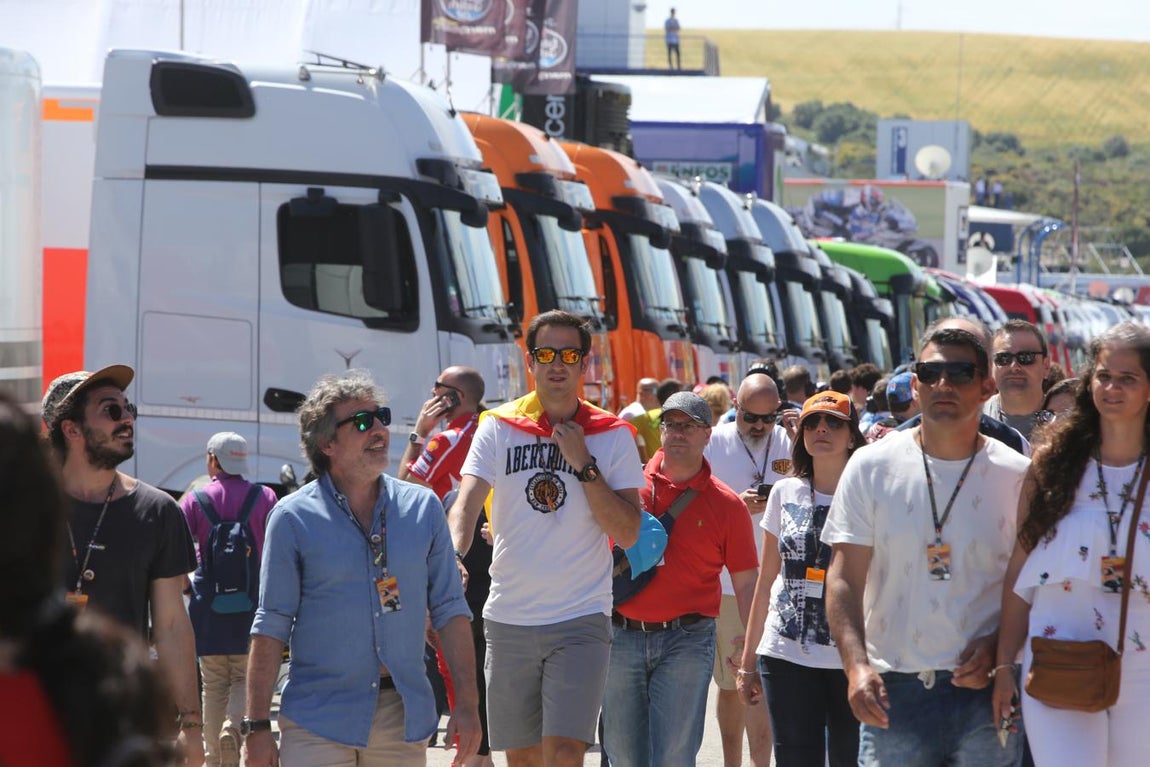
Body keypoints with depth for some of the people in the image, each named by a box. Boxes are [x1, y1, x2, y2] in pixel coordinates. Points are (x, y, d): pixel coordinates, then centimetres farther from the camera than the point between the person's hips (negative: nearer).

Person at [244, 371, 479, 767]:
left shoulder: (423, 507, 7)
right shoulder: (293, 517, -2)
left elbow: (449, 611, 8)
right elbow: (271, 626, -2)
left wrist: (466, 703, 0)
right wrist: (257, 725, -7)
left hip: (404, 715, 3)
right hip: (318, 722, -3)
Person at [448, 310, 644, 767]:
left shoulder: (612, 436, 1)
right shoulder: (498, 428, 3)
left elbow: (627, 533, -5)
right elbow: (466, 502, -10)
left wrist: (583, 463, -12)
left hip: (582, 619, -2)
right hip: (509, 618, 2)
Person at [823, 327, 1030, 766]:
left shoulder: (1016, 477, 3)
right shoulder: (872, 467, 3)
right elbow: (844, 580, 1)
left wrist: (996, 646, -10)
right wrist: (856, 665, -13)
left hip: (987, 691, 0)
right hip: (893, 691, 0)